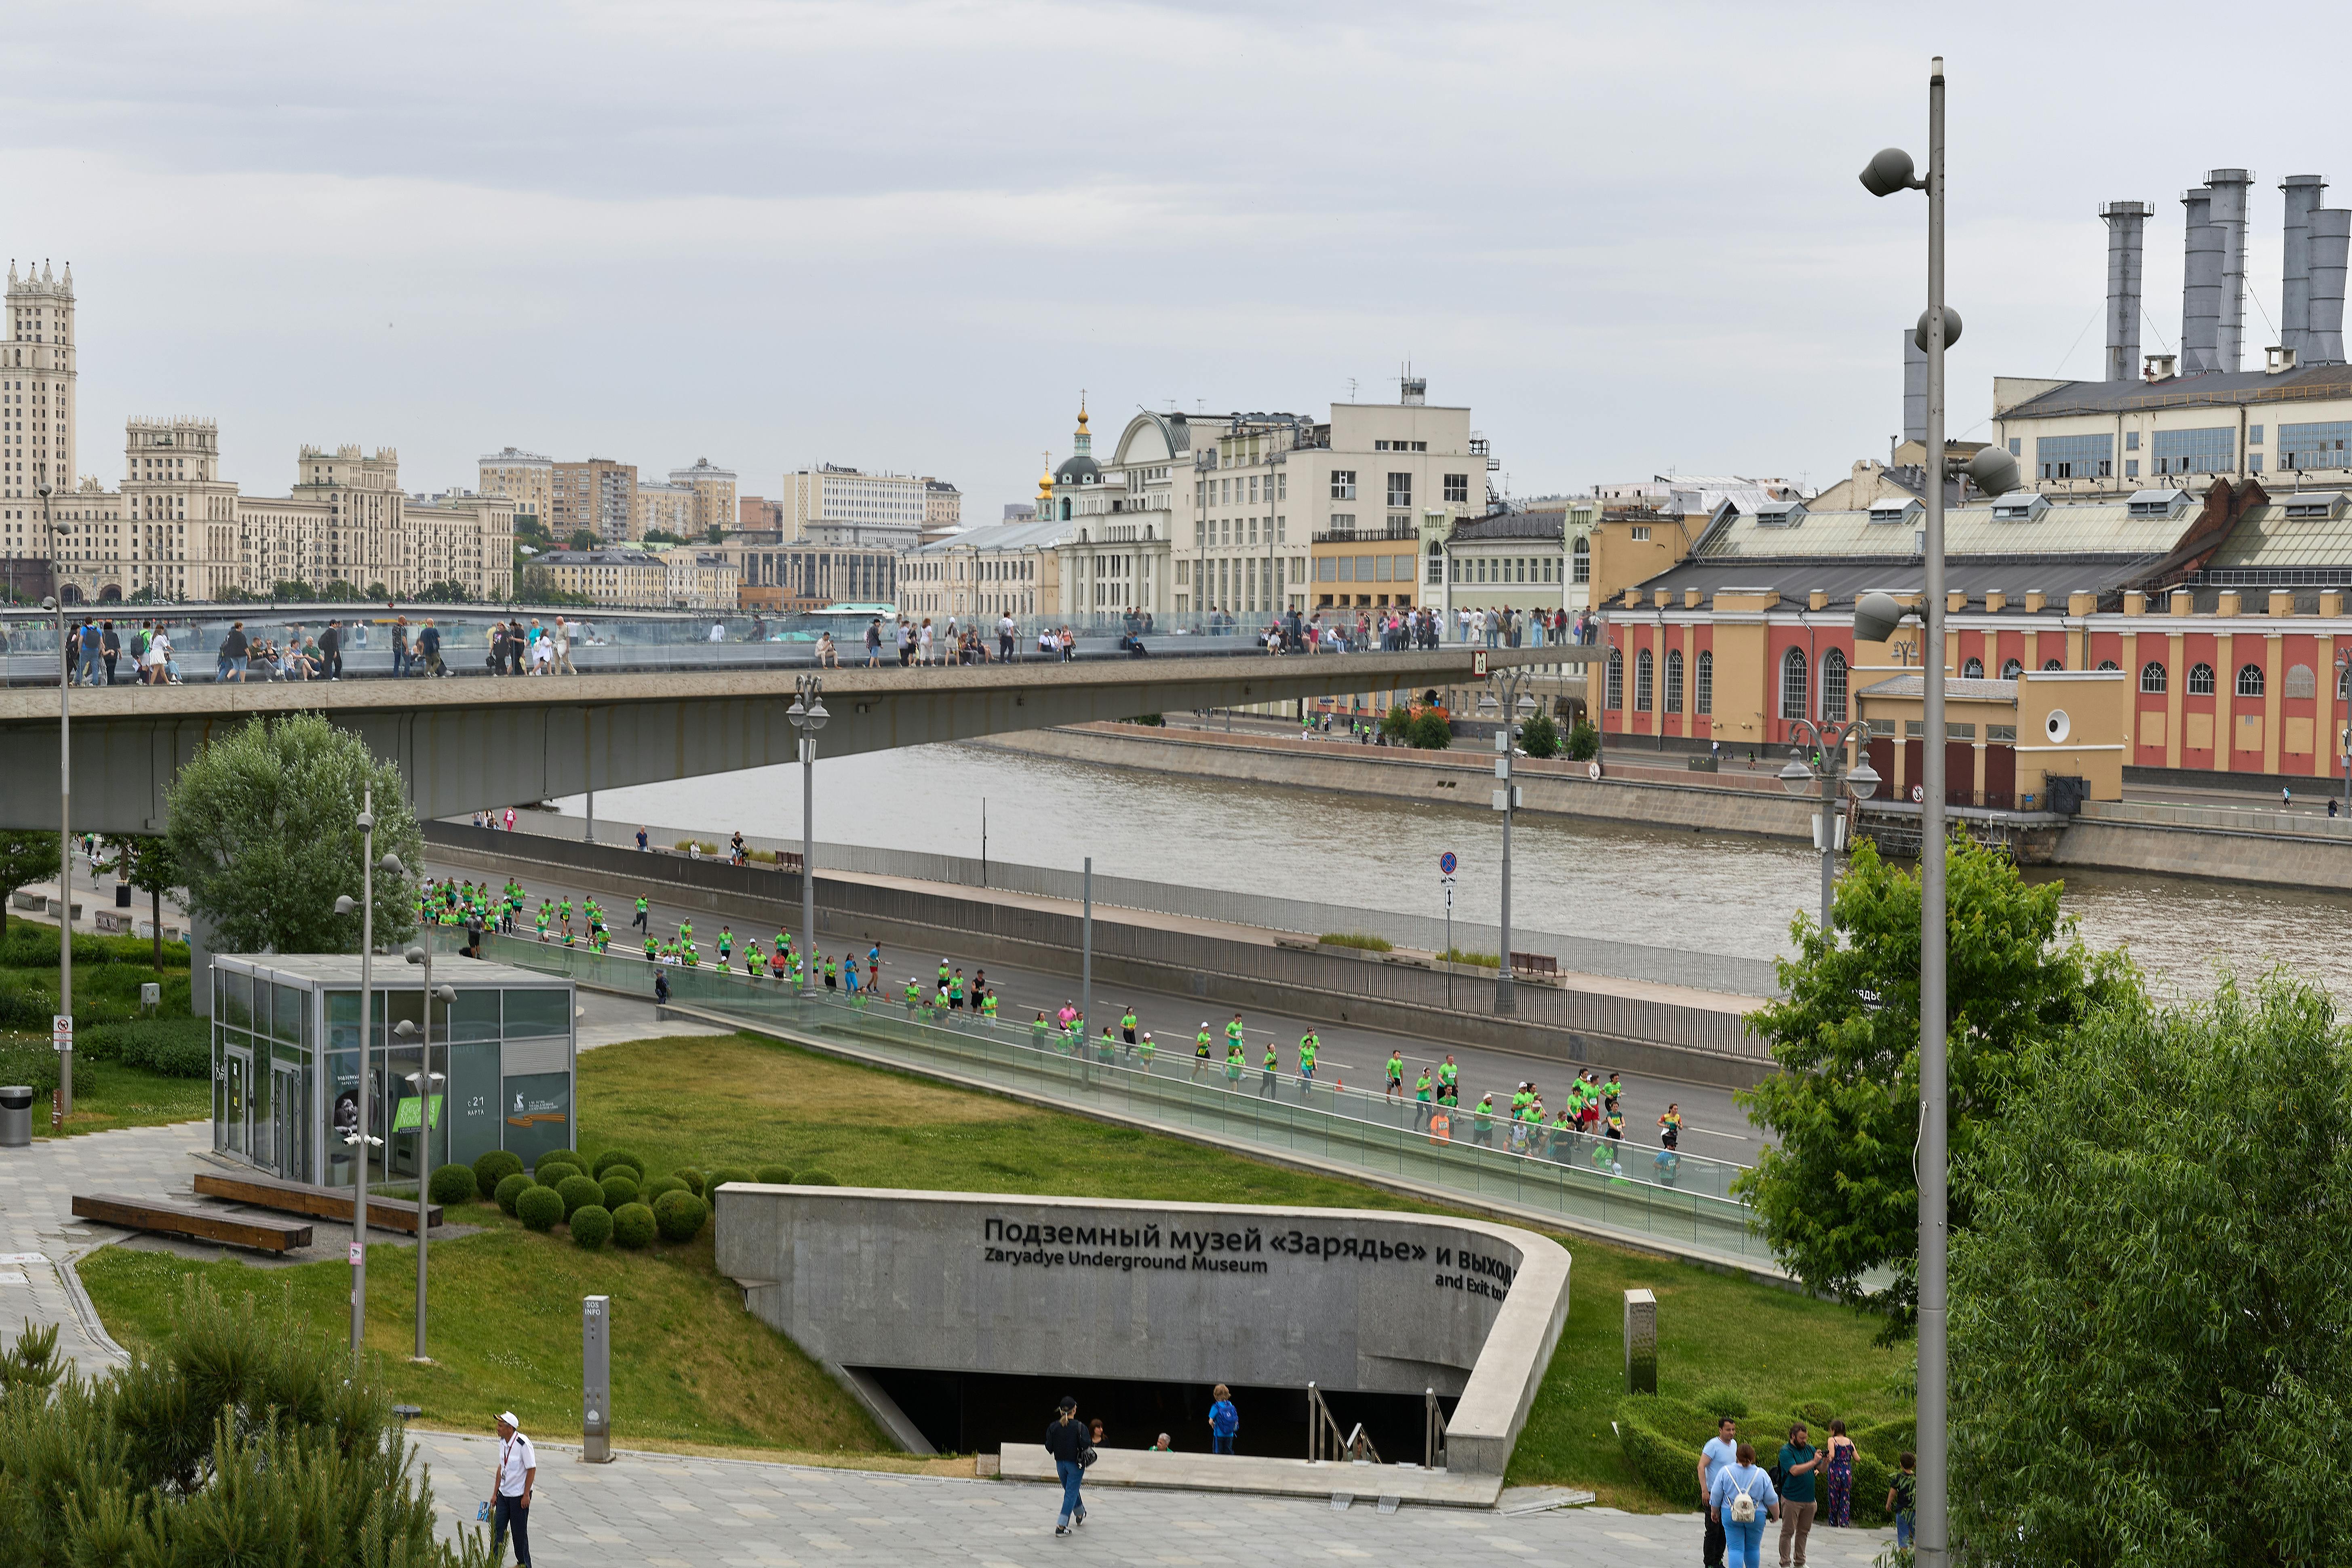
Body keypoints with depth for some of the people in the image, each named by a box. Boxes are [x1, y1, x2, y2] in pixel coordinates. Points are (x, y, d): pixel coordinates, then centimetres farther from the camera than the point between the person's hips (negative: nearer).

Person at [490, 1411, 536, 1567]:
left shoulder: (523, 1443, -20)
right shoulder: (503, 1442, 4)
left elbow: (532, 1470, -16)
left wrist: (526, 1495, -16)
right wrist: (495, 1493, 14)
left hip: (519, 1495, -7)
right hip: (504, 1494, 7)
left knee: (519, 1531, 2)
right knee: (498, 1528, 3)